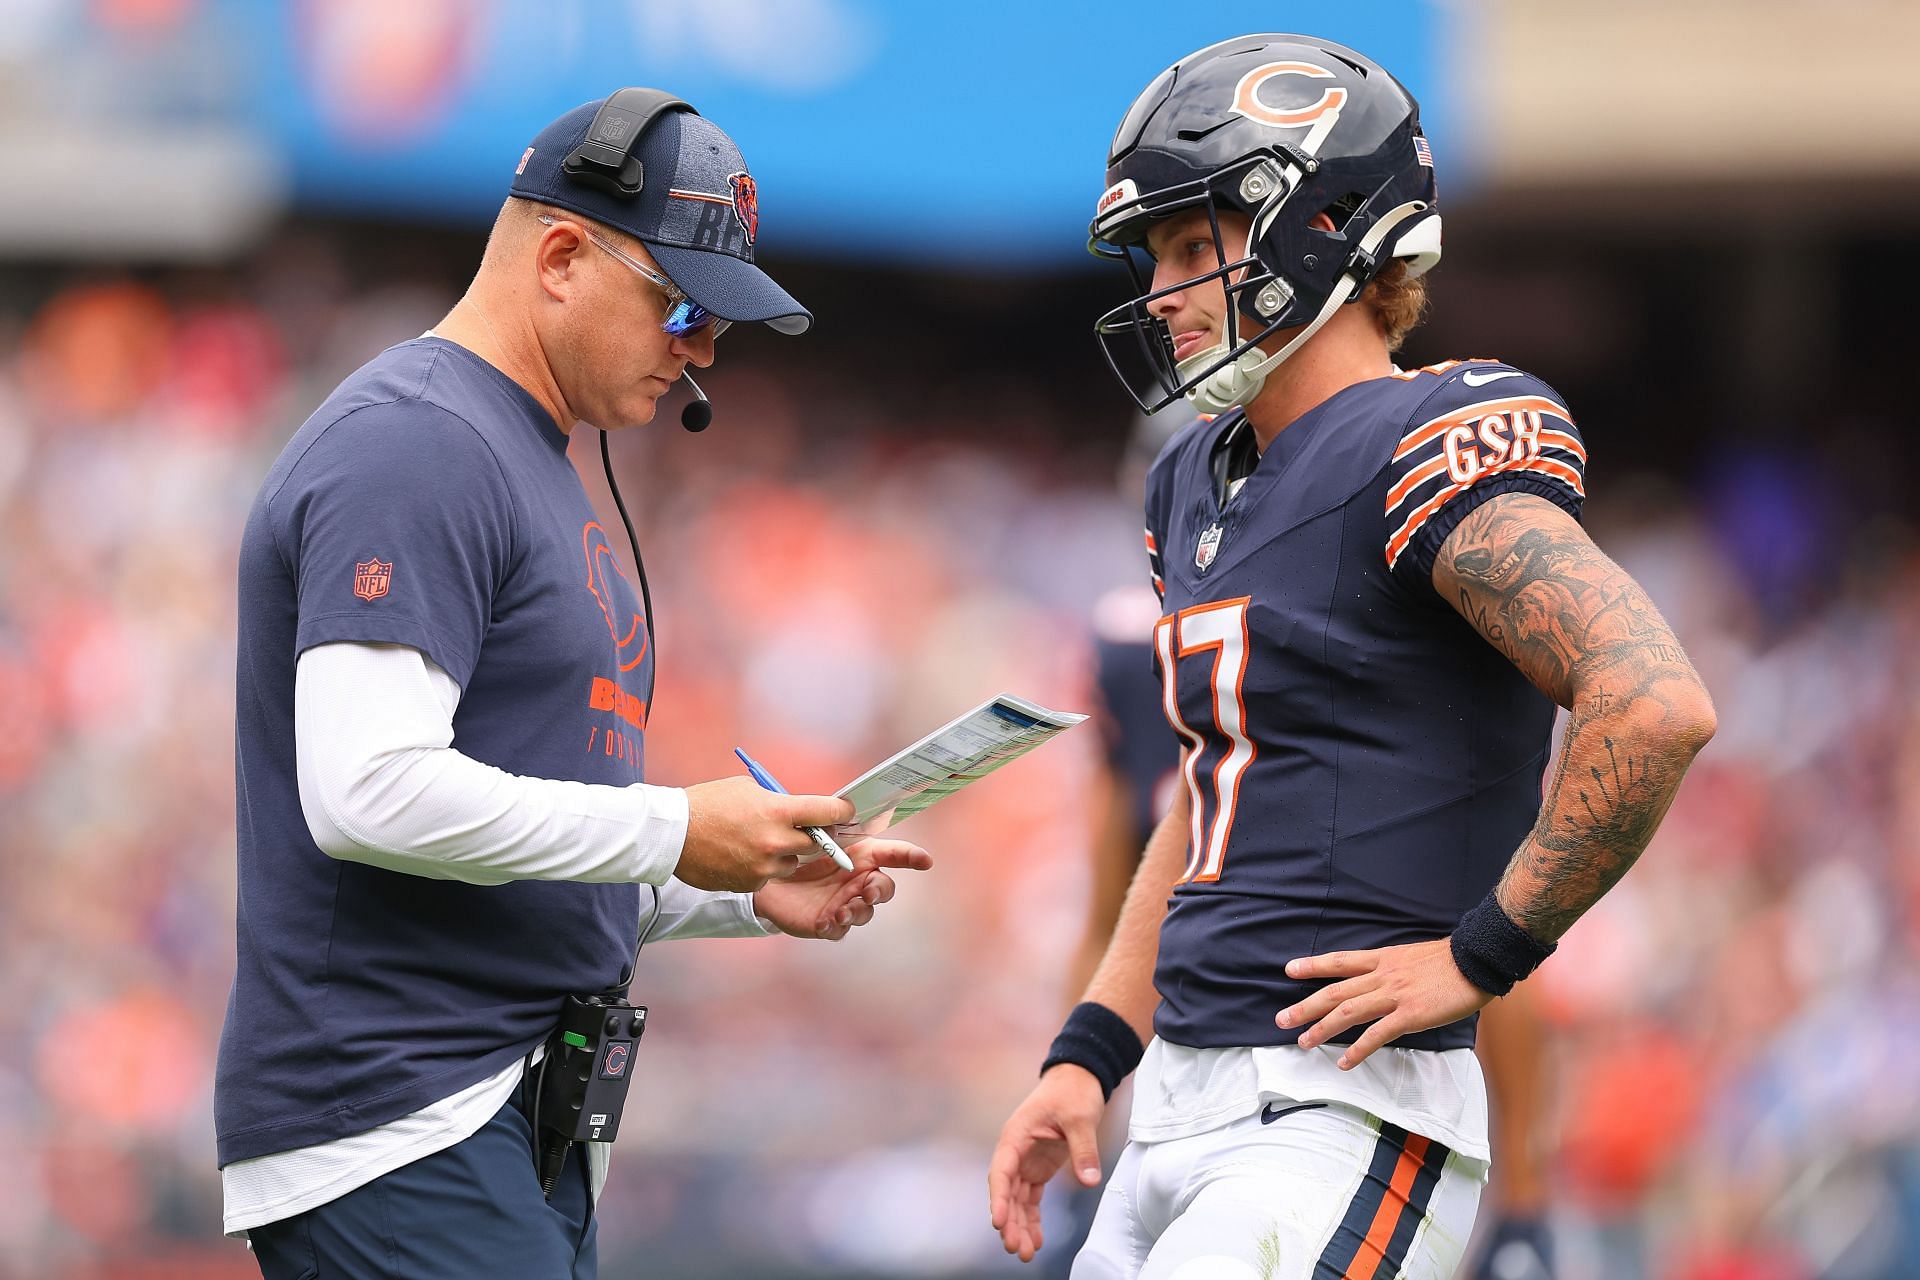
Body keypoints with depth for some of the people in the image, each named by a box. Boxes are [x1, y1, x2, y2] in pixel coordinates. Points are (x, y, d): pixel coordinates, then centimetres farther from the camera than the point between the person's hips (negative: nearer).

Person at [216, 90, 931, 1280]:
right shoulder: (412, 449, -10)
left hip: (520, 1131, 10)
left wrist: (752, 891, 12)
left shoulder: (536, 462, 23)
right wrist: (675, 832, -15)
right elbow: (369, 792, -22)